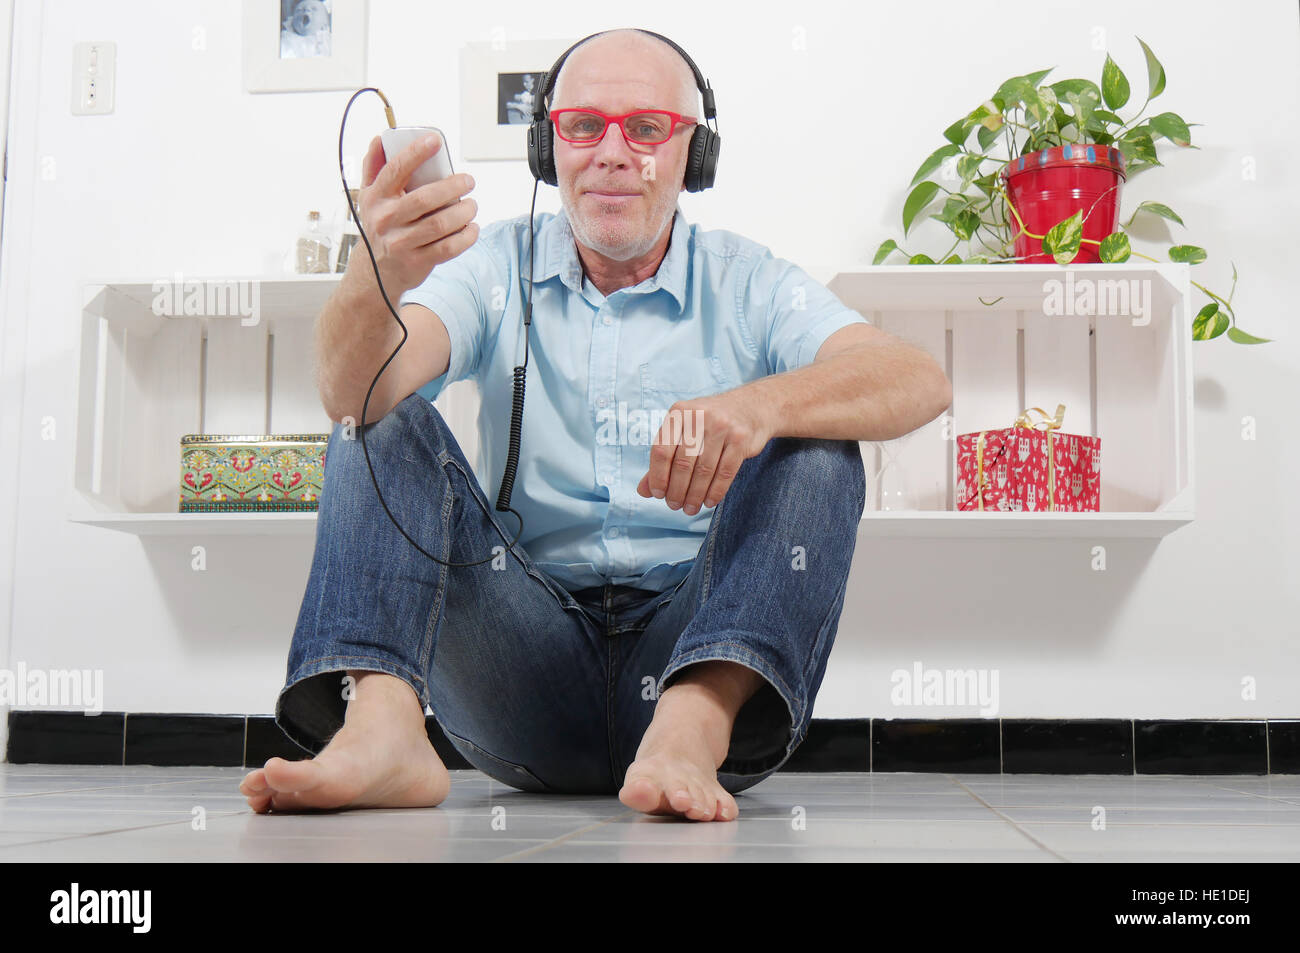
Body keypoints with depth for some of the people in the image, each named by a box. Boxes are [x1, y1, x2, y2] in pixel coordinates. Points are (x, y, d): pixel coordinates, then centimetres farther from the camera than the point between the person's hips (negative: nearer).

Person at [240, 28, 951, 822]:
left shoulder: (746, 283, 5)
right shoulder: (497, 268, 7)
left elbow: (920, 382, -13)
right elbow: (355, 390, -13)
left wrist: (761, 405, -34)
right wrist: (380, 276, -36)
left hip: (695, 637, 0)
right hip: (531, 649, 1)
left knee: (816, 447, -19)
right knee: (382, 419, -11)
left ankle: (693, 725, -40)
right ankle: (382, 726, -34)